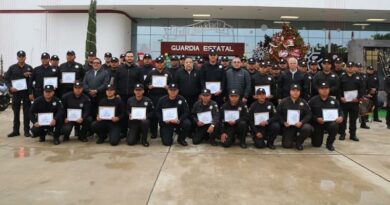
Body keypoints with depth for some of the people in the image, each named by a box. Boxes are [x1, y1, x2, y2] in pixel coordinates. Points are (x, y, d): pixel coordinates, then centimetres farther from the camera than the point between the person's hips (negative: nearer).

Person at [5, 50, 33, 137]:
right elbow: (6, 78, 4)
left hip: (26, 92, -1)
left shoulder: (29, 68, 6)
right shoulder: (12, 68, 5)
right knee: (16, 112, 6)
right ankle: (15, 130, 14)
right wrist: (10, 87, -11)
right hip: (16, 92, 1)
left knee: (27, 112, 2)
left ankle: (26, 130, 8)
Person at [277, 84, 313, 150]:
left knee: (308, 128, -33)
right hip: (288, 126, -1)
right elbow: (278, 114, 3)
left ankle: (299, 142, -2)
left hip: (299, 124, 1)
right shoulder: (283, 102, -1)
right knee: (287, 145, -13)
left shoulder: (303, 102, 0)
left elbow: (308, 114, -2)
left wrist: (301, 122, -18)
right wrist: (283, 122, -12)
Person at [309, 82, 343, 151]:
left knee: (334, 126, -37)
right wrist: (317, 119, -22)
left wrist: (340, 117, -14)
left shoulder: (333, 100, 7)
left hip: (330, 122, 2)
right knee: (317, 144, -5)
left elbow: (340, 111, 9)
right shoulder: (313, 100, -2)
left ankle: (329, 143, -9)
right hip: (317, 123, -2)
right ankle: (315, 136, 36)